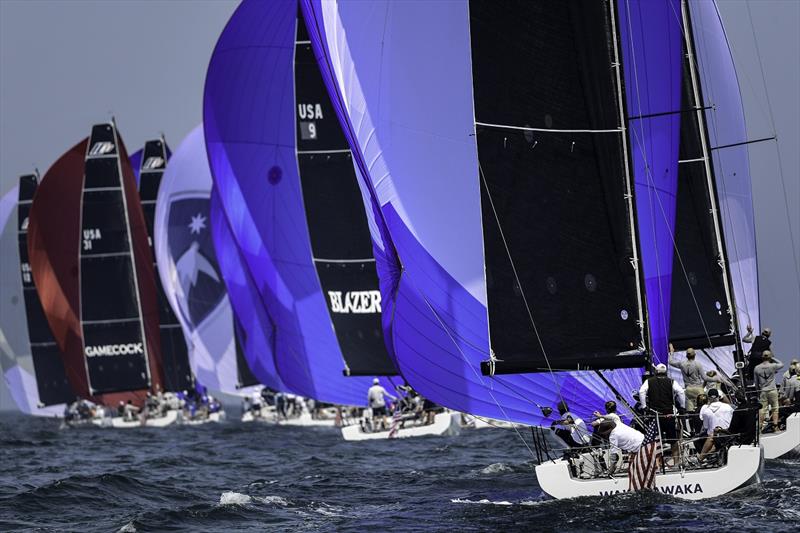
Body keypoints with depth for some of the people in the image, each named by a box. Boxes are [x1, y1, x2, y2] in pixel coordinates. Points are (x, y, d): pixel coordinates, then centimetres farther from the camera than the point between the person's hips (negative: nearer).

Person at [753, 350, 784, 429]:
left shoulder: (756, 368, 1)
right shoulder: (773, 366, -9)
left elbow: (756, 382, 8)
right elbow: (781, 364, 12)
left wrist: (758, 391, 19)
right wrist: (773, 359, 10)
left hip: (763, 391, 2)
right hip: (772, 391, -2)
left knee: (762, 409, 4)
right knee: (774, 408, 6)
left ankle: (760, 426, 4)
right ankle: (775, 425, 3)